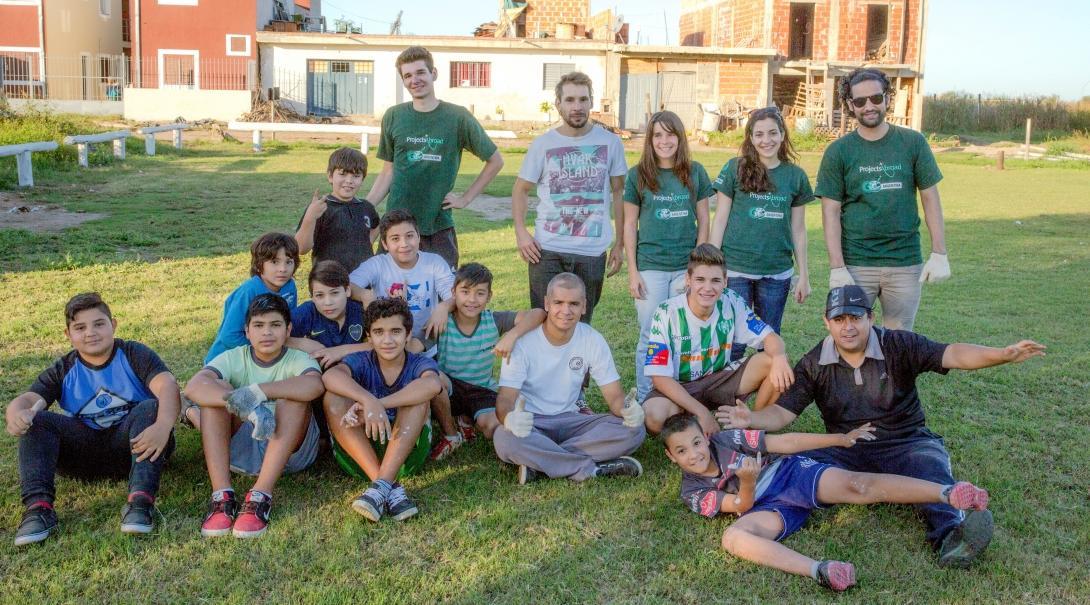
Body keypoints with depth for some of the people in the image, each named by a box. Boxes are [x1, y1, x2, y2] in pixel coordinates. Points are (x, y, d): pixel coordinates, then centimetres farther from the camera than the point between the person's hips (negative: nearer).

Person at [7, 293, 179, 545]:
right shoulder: (63, 371, 8)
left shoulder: (134, 355, -2)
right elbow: (27, 401, -8)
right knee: (35, 420, -16)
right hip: (84, 453, 3)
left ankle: (141, 499, -43)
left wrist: (163, 426, -44)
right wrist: (16, 413, -36)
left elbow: (167, 386, -22)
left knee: (151, 408, -31)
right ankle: (38, 506, -32)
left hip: (131, 445, -3)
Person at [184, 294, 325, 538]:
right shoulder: (233, 358, -2)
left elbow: (314, 385, -33)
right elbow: (194, 386, -24)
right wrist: (241, 402, -41)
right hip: (239, 448, 2)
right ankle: (222, 496, -30)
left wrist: (257, 392, -41)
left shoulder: (298, 360, -6)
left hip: (290, 451, -2)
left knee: (294, 394, -27)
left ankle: (261, 496, -35)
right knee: (217, 389, -19)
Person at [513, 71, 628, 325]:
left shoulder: (610, 142, 1)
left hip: (592, 252, 1)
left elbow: (618, 193, 8)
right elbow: (521, 189, 8)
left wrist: (619, 244, 6)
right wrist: (520, 232, -6)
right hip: (547, 250, 0)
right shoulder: (542, 144, 1)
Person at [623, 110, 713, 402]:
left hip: (686, 267, 1)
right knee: (650, 337, 3)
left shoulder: (695, 172, 3)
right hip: (650, 267, -1)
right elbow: (630, 224, 2)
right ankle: (644, 403, 15)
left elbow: (703, 220, 6)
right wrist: (632, 271, -3)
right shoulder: (638, 175, 0)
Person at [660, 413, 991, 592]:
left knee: (857, 485, -26)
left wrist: (841, 439, 3)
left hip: (791, 473, 0)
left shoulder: (726, 439, -1)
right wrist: (746, 484, -27)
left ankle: (949, 493, -36)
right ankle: (821, 571, -52)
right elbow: (743, 508, -3)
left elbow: (784, 443, 1)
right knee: (733, 537, -32)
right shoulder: (693, 492, 1)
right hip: (771, 507, 0)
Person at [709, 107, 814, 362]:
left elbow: (798, 230, 9)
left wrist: (804, 276, 8)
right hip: (736, 270, -2)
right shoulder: (735, 169, -2)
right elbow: (720, 221, 0)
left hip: (777, 273, 2)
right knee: (734, 342, 1)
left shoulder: (796, 176, 4)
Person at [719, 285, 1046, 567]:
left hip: (906, 443, -2)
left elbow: (952, 355, -15)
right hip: (847, 452, 2)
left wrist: (1004, 354, -33)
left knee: (930, 465, -35)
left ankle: (949, 535, -58)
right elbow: (783, 412, -3)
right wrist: (751, 420, -26)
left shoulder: (899, 346, -2)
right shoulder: (813, 364, 1)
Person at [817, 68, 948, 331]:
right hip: (856, 264, -1)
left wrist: (939, 254, -2)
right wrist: (836, 268, -10)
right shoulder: (838, 152, 0)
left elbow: (930, 198, 5)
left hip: (906, 263, 1)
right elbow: (831, 213, -3)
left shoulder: (913, 143, 3)